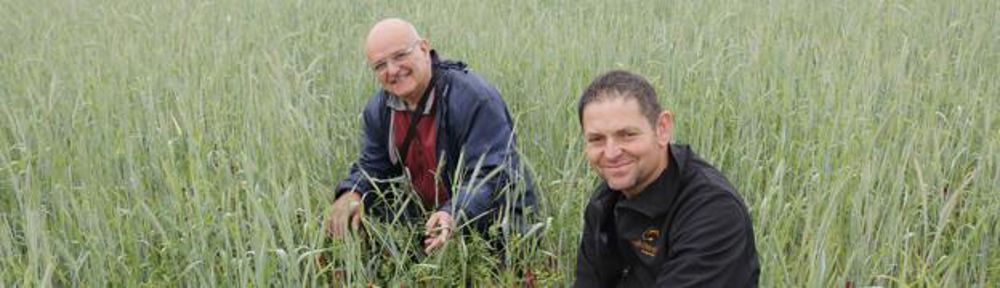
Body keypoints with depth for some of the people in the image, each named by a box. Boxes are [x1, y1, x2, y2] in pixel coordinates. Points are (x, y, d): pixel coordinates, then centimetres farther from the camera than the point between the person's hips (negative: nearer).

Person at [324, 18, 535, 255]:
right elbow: (371, 166, 8)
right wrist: (351, 194, -15)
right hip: (428, 217, 6)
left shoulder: (475, 99, -24)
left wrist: (455, 215, -46)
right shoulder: (378, 109, 0)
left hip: (497, 218, -6)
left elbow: (492, 175, -29)